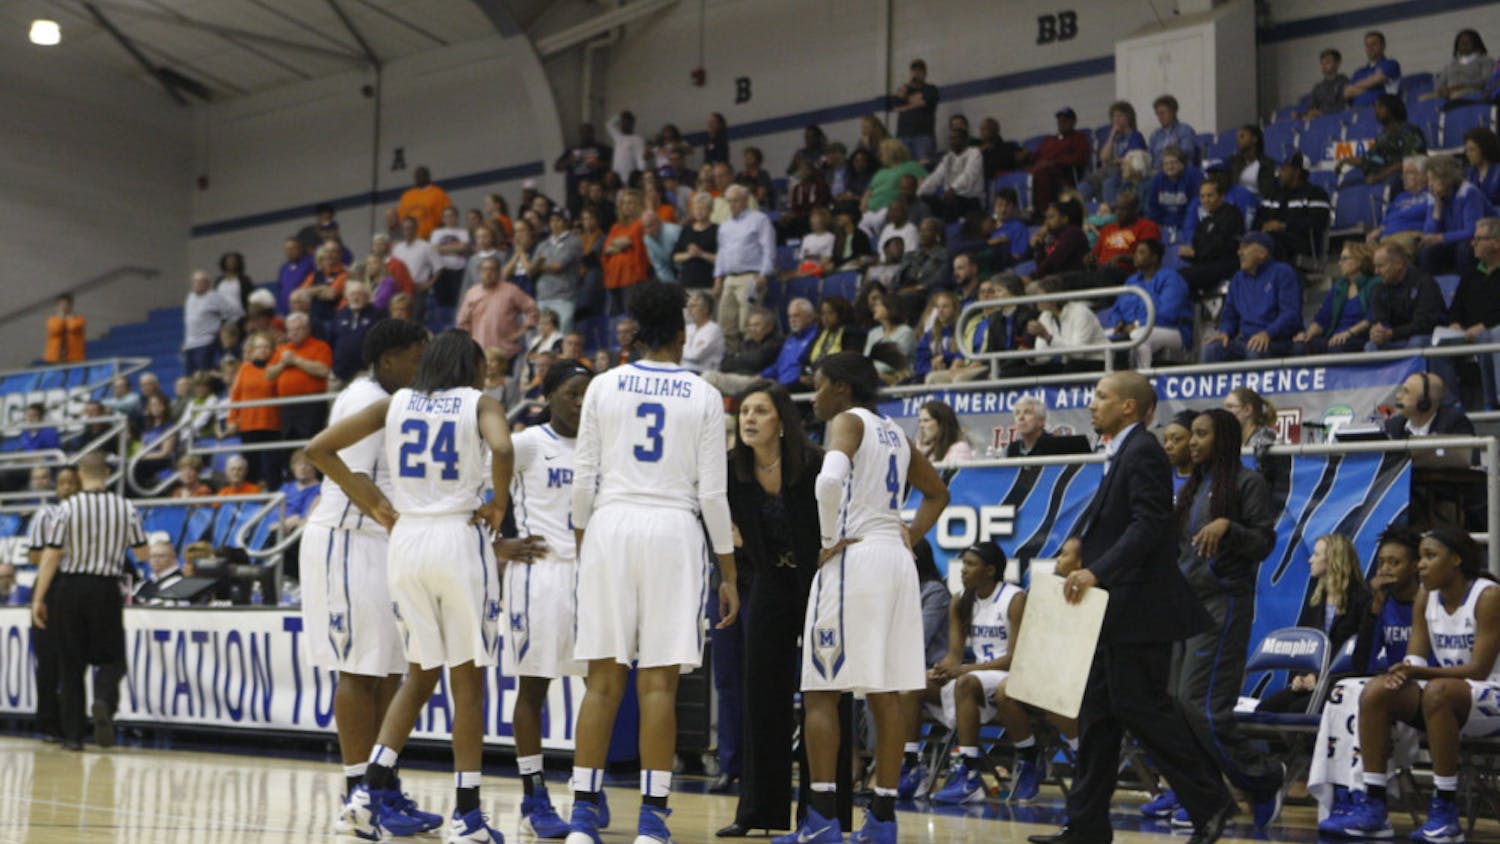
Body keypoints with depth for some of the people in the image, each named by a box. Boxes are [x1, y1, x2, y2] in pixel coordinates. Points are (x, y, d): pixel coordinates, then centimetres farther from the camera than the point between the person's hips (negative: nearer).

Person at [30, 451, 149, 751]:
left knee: (70, 665, 9)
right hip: (105, 590, 0)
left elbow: (52, 555, -9)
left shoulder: (66, 509, -6)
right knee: (110, 657, 11)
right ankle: (104, 702, -20)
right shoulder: (126, 509, -2)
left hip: (68, 588, 0)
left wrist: (38, 598, -3)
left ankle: (73, 735, 9)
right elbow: (142, 553, 5)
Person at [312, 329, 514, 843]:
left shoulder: (395, 402, 12)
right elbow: (502, 449, -21)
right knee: (468, 679, 5)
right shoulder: (479, 403, 2)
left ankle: (371, 791, 7)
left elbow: (318, 448, 7)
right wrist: (500, 502, -5)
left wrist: (368, 500, 11)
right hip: (460, 537, -4)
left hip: (405, 538, 4)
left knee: (420, 674, 19)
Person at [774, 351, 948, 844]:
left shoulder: (847, 421, -4)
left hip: (853, 558, -8)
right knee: (885, 693, 7)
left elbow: (830, 478, -24)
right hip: (896, 559, 8)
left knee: (821, 690, -4)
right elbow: (938, 494, 31)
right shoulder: (895, 434, 20)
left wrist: (829, 540, -13)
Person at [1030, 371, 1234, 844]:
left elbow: (1148, 526, -22)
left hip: (1137, 608, -10)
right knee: (1097, 713, 10)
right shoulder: (1121, 454, 17)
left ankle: (1210, 804, 2)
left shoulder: (1143, 453, -14)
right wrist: (1078, 540, 1)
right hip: (1115, 611, 10)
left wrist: (1096, 571, -28)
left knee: (1141, 707, -7)